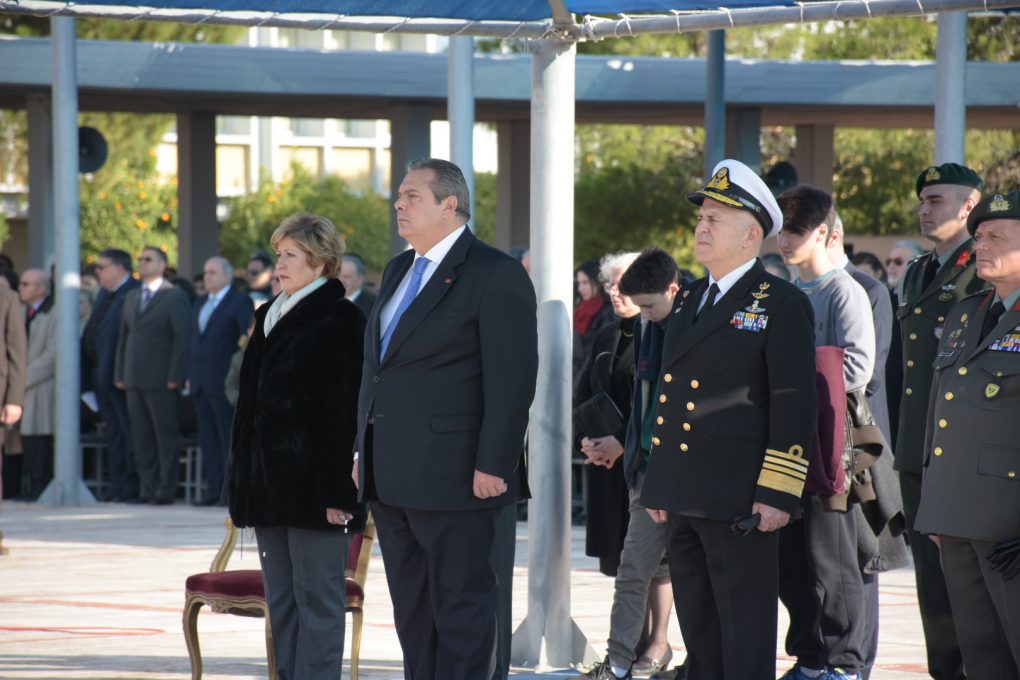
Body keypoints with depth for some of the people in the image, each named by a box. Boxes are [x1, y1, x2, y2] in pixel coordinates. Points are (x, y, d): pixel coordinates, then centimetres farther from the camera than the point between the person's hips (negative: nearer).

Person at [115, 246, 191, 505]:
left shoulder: (175, 297, -2)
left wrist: (175, 377, -14)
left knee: (166, 437, -4)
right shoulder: (131, 298, 18)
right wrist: (120, 375, 11)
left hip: (161, 382, -6)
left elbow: (183, 339, -8)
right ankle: (147, 489, 9)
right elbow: (124, 337, 19)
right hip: (135, 381, 7)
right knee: (141, 438, 6)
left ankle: (165, 490, -2)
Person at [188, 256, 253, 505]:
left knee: (229, 436, -5)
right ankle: (214, 488, 10)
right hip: (201, 382, 7)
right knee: (208, 437, 7)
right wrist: (190, 374, 13)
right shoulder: (200, 303, 18)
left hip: (225, 382, -7)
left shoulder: (240, 303, -5)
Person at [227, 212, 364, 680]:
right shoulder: (270, 316, 16)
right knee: (280, 600, 10)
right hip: (269, 479, 8)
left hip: (312, 480, -8)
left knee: (316, 598, -3)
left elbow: (344, 411, -13)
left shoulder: (339, 320, -8)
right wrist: (241, 477, 15)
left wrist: (336, 489, -17)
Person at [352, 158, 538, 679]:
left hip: (453, 475, -9)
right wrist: (364, 451, 17)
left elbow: (512, 380, -15)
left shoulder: (496, 276, -10)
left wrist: (493, 465, -19)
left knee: (461, 606, -3)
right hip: (393, 477, 9)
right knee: (412, 608, 12)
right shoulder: (398, 271, 16)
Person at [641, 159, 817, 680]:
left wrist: (777, 495, -18)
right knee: (699, 636, 13)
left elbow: (794, 405, -12)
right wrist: (658, 482, 20)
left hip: (738, 501, -8)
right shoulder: (690, 300, 17)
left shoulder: (781, 305, -7)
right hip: (683, 500, 8)